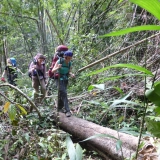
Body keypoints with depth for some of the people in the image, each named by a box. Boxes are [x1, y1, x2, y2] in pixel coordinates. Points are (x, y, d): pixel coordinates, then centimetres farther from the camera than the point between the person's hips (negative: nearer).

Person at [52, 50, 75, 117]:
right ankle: (67, 110, -19)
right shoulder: (59, 61, -16)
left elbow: (69, 72, 7)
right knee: (64, 94, -17)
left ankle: (59, 109, 28)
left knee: (61, 95, 12)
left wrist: (71, 74, -15)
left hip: (65, 80, 5)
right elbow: (53, 71, -17)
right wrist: (57, 68, -38)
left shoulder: (69, 63, -1)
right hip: (59, 79, -5)